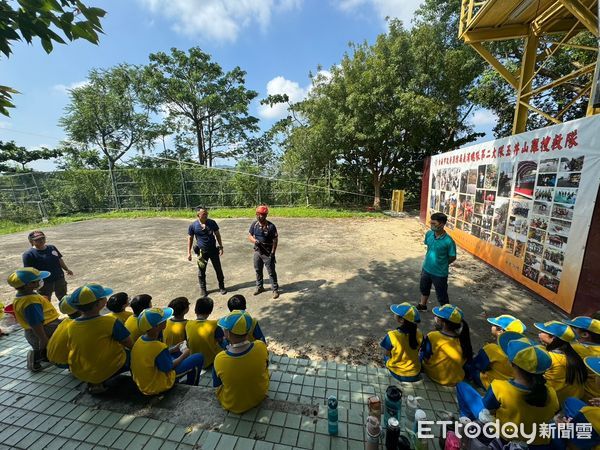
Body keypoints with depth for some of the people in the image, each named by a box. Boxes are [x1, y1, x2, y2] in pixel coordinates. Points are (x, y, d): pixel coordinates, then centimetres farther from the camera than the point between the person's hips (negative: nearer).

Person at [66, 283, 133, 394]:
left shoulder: (72, 326, -7)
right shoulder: (111, 322, -24)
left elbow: (71, 347, 8)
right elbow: (130, 344, -17)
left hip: (78, 373, 6)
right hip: (105, 372, -5)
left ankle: (92, 382, 14)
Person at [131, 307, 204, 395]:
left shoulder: (140, 340, -8)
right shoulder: (159, 347, -33)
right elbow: (169, 368, -18)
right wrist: (184, 355, -3)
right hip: (156, 387, -8)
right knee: (198, 359, -5)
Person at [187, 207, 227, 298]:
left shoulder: (212, 223, -4)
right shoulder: (193, 225, -6)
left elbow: (217, 235, 4)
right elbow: (190, 239, 2)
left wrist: (221, 247, 0)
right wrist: (189, 252, 0)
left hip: (213, 250, 1)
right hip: (202, 252, -1)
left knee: (218, 269, 8)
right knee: (201, 272, 8)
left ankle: (222, 287, 25)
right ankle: (203, 289, 26)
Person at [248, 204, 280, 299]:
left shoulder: (271, 226, -17)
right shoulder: (254, 224, -3)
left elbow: (275, 240, -13)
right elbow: (249, 235, 4)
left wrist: (272, 253, -16)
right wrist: (255, 241, -18)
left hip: (267, 253, -5)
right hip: (257, 251, 5)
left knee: (271, 272, 3)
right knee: (258, 270, 19)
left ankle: (275, 290, 18)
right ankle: (259, 287, 38)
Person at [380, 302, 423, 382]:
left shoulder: (392, 336, -28)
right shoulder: (418, 334, -19)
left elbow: (387, 354, -11)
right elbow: (417, 351, -2)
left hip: (398, 374, -3)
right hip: (415, 374, 3)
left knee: (386, 357, 27)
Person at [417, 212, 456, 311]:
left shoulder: (448, 241, -25)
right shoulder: (428, 234, -10)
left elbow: (453, 258, -11)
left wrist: (441, 265, -1)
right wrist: (428, 261, 10)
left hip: (440, 273, -6)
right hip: (426, 269, 6)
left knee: (441, 295, 13)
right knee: (424, 288, 26)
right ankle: (422, 305, 51)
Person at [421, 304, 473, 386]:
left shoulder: (432, 337, -31)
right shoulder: (463, 339, -19)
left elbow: (423, 358, -18)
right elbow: (466, 362, -2)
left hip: (436, 377, -3)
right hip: (457, 379, 3)